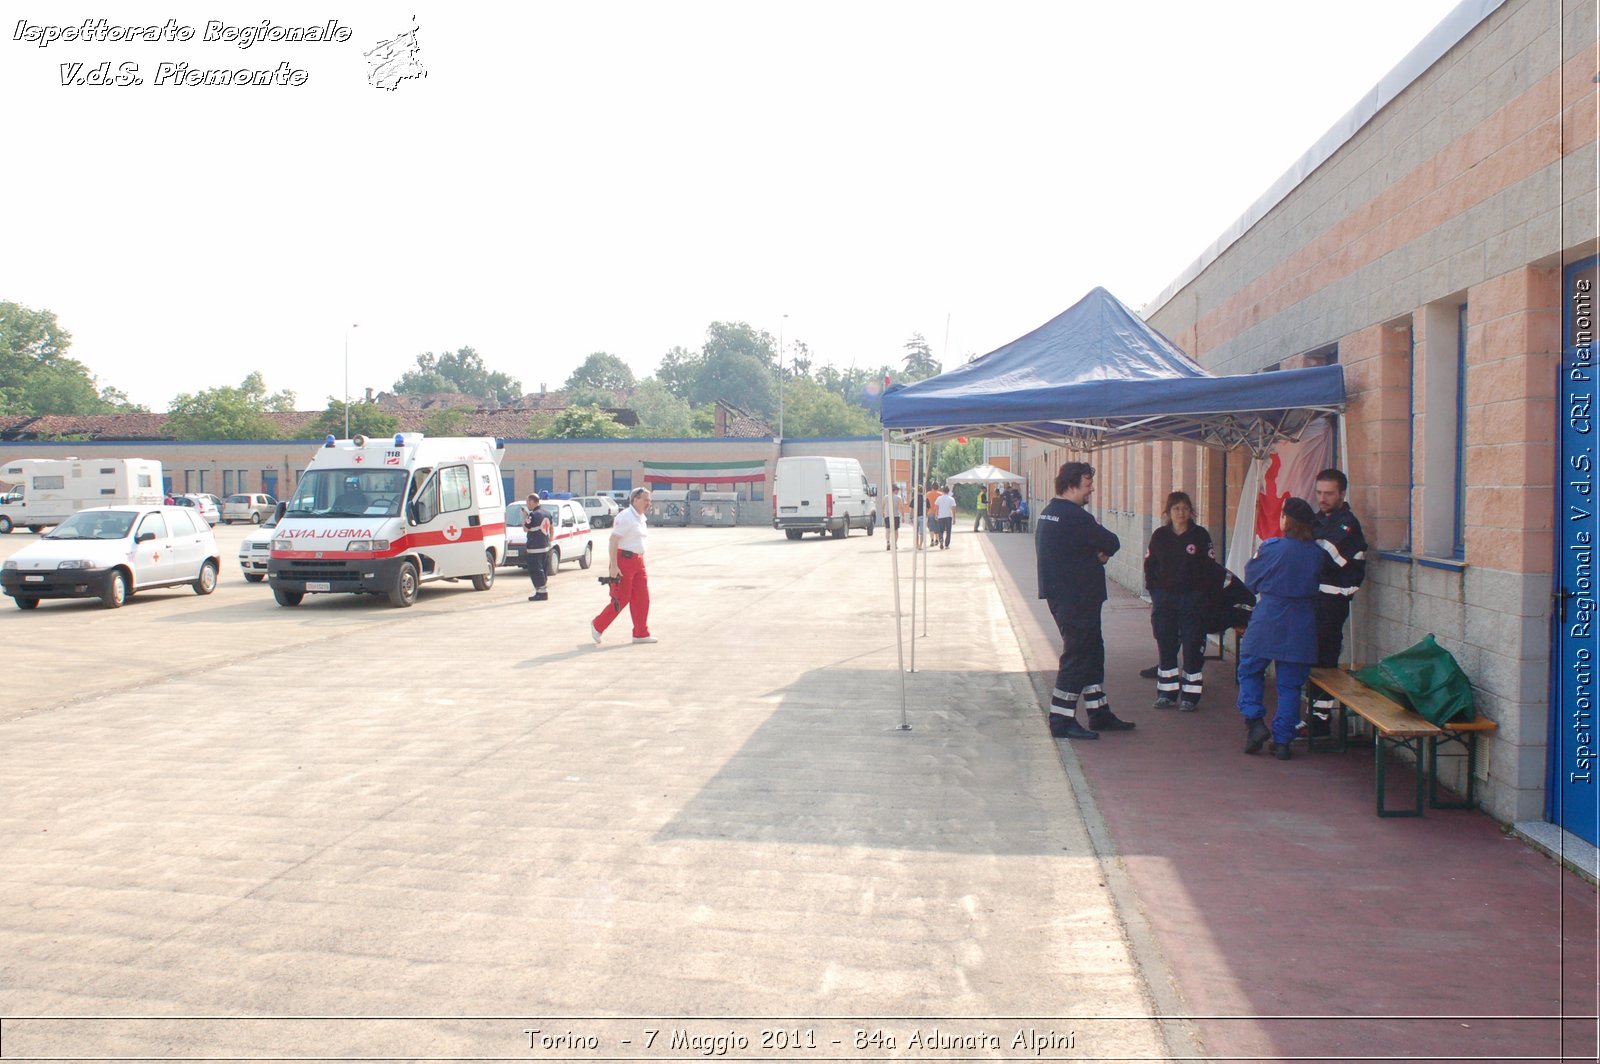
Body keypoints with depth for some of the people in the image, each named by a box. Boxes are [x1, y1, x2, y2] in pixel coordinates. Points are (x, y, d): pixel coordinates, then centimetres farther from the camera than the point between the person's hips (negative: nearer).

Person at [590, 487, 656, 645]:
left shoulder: (642, 518, 13)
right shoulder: (625, 517, -15)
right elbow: (613, 540, -20)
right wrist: (613, 566, -24)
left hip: (638, 561, 9)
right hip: (624, 560, -9)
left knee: (642, 598, 7)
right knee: (621, 599, -4)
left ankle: (641, 633, 13)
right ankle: (597, 626, 12)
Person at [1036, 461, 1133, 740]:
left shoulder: (1048, 513, 12)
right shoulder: (1074, 517, -20)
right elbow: (1112, 543, -14)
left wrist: (1097, 552, -3)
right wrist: (1103, 550, 5)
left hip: (1061, 595, 10)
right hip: (1076, 599, -10)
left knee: (1092, 652, 17)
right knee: (1078, 656, -4)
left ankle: (1099, 713, 26)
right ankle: (1062, 720, 0)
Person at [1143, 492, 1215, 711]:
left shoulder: (1200, 535, -2)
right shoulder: (1159, 536, 4)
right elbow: (1149, 566, 10)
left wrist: (1203, 597, -5)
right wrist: (1155, 592, 3)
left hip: (1192, 598, -2)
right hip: (1164, 598, 2)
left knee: (1193, 647, -1)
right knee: (1165, 646, 6)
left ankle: (1190, 695, 7)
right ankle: (1167, 693, 16)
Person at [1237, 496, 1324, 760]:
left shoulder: (1272, 548, -11)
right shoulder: (1316, 553, 0)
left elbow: (1250, 577, 3)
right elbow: (1317, 584, 14)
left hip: (1267, 621, -3)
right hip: (1301, 626, 3)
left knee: (1250, 671, 14)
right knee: (1290, 684, 7)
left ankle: (1254, 722, 0)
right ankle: (1282, 741, 9)